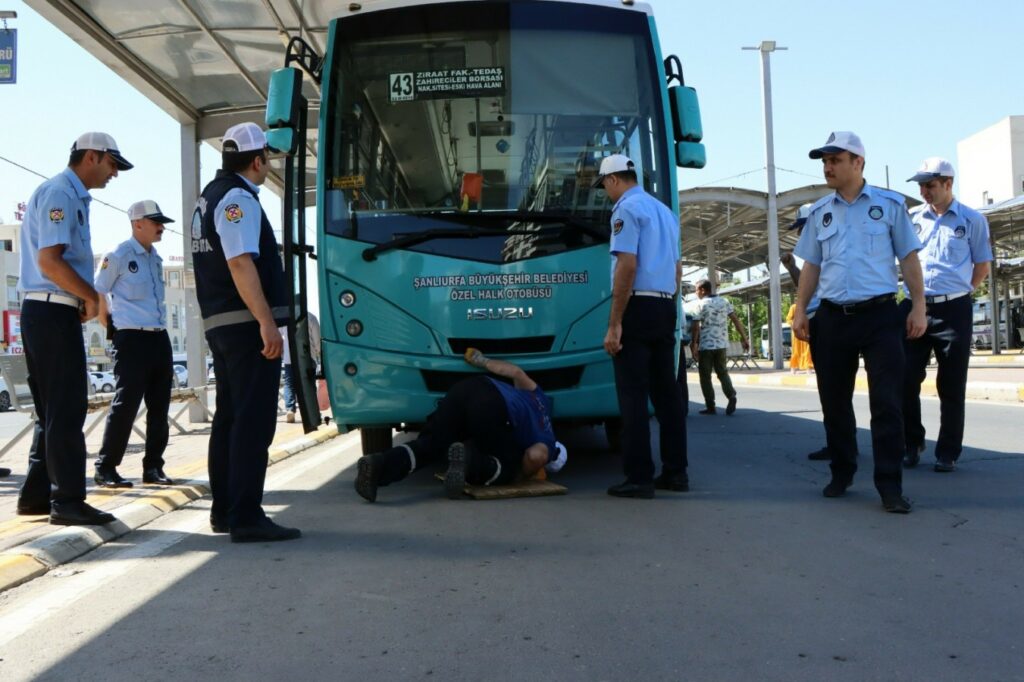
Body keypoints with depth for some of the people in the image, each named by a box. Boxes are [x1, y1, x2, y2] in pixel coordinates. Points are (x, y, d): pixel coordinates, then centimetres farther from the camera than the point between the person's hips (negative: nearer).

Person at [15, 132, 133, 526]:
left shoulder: (73, 196, 18)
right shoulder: (60, 193, -12)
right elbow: (49, 260, -21)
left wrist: (84, 299, 8)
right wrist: (91, 297, -12)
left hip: (49, 311, 10)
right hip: (53, 312, -10)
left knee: (53, 409, 14)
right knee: (66, 409, -6)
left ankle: (36, 494, 21)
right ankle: (67, 501, -1)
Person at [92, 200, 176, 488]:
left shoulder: (155, 258, 16)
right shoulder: (119, 256, -7)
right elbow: (97, 294, -4)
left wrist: (160, 329, 17)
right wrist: (111, 327, -1)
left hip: (160, 338, 8)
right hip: (132, 339, -8)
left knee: (159, 407, 9)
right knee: (125, 405, -7)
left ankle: (153, 467, 18)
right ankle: (105, 469, 2)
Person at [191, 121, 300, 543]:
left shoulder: (209, 196, 18)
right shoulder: (238, 198, -12)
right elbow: (240, 263, -23)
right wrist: (266, 322, -27)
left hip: (217, 322, 10)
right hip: (247, 323, -10)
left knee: (229, 415, 15)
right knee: (254, 420, -8)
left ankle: (223, 511, 22)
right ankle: (246, 518, -7)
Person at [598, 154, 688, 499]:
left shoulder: (627, 208, -8)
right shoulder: (666, 211, 19)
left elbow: (627, 266, -17)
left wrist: (614, 325, -17)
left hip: (638, 306, -8)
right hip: (666, 308, 8)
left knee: (633, 395, -6)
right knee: (666, 391, 11)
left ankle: (639, 478, -5)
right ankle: (675, 471, 15)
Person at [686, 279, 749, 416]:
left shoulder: (699, 304, -6)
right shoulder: (724, 302, 7)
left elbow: (695, 327, -13)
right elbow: (736, 320, 4)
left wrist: (694, 344, -5)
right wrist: (744, 338, 7)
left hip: (705, 345, -4)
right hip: (722, 344, 4)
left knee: (705, 376, 5)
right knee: (722, 372, 16)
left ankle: (710, 407, 3)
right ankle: (731, 396, -9)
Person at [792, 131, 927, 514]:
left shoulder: (890, 204, 2)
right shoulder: (819, 212, 11)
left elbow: (909, 258, 3)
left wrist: (918, 306, -4)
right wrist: (800, 310, 5)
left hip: (880, 315, -3)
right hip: (832, 318, 3)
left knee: (887, 403, -5)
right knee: (834, 401, 9)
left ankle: (890, 485, 1)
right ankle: (841, 473, 24)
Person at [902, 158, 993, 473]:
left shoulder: (972, 220, 2)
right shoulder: (912, 217, 7)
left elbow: (983, 266, 9)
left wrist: (958, 292, 5)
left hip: (954, 310, -2)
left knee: (951, 386, 3)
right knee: (906, 379, -1)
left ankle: (948, 453, 13)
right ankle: (911, 443, 17)